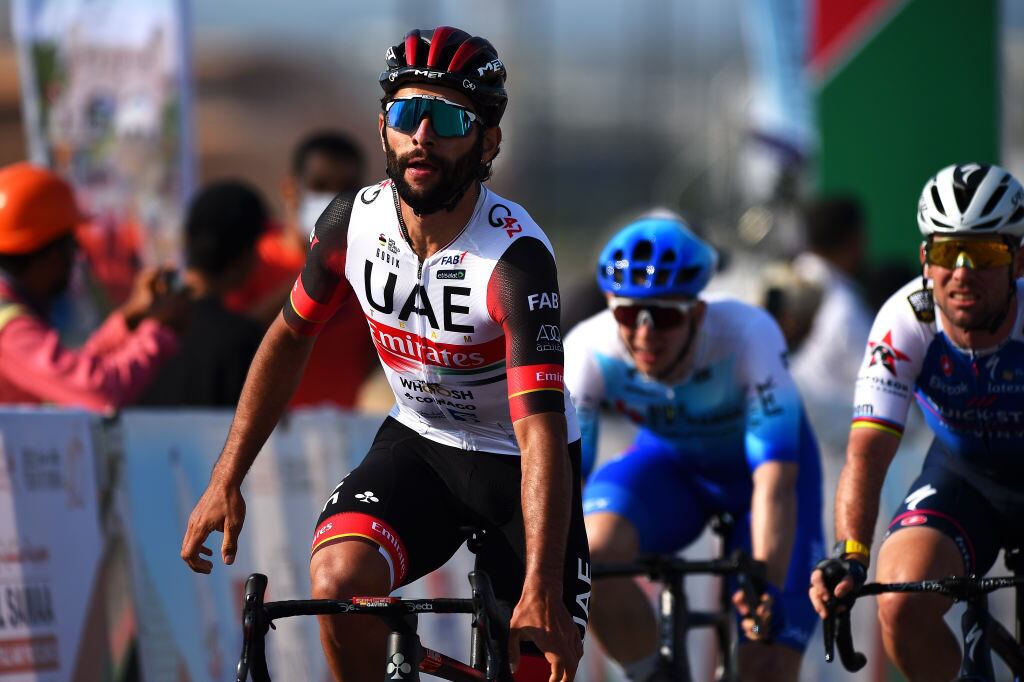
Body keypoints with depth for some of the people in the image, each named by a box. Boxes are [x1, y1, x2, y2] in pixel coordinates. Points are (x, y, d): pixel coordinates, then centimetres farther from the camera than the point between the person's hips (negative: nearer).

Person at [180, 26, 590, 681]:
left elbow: (540, 430, -36)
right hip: (418, 444, 3)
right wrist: (226, 480, 0)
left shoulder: (516, 258, -30)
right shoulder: (353, 222, -15)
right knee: (338, 578, -26)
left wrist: (540, 592, -45)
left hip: (513, 459, -3)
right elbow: (291, 337, 4)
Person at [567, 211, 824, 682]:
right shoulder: (588, 351, -29)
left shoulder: (749, 335, -36)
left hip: (754, 465, -2)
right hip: (668, 462, 2)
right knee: (594, 550, -32)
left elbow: (775, 479, -41)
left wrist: (768, 585, -54)